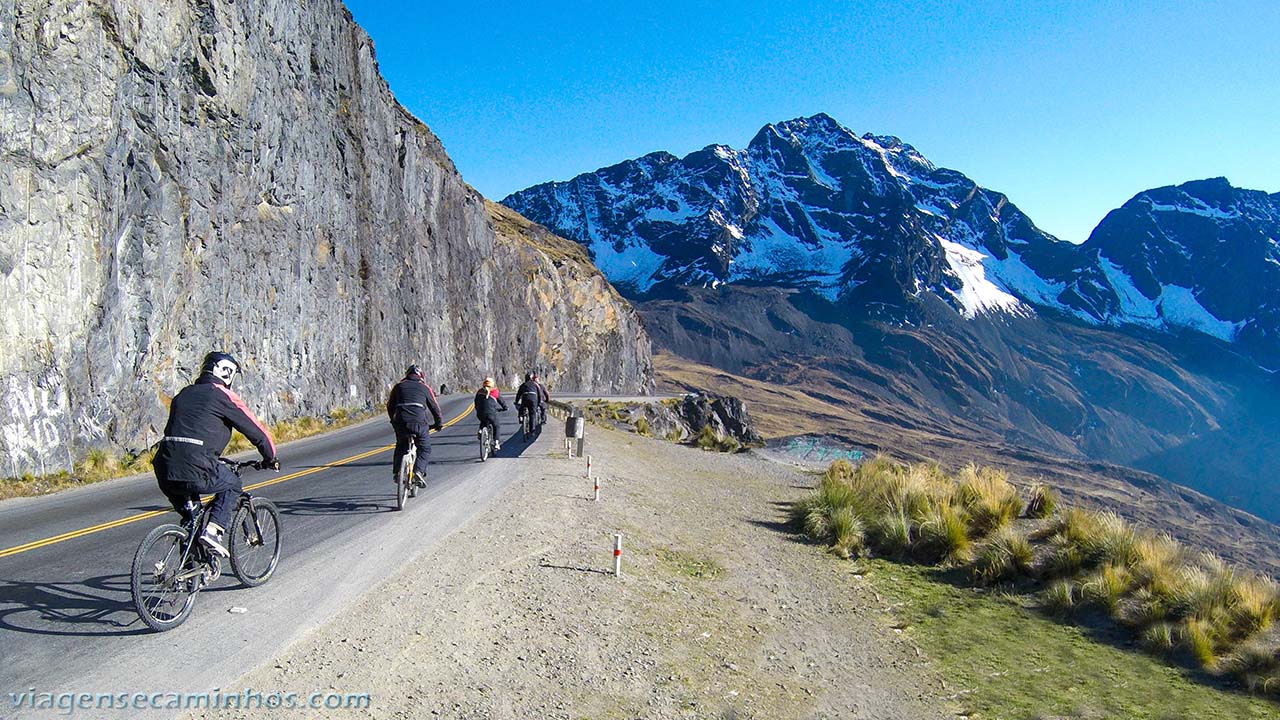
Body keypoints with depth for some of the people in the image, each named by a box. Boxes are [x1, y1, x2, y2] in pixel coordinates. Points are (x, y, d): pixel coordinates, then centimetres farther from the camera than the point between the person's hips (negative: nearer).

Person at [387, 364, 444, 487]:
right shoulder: (424, 387, 13)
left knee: (400, 447, 25)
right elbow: (434, 407, 15)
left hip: (400, 423, 2)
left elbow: (390, 406, 23)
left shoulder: (399, 386, 18)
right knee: (425, 449, 11)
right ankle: (419, 471, -9)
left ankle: (396, 472, 14)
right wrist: (439, 423, 28)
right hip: (419, 423, -2)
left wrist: (394, 421, 37)